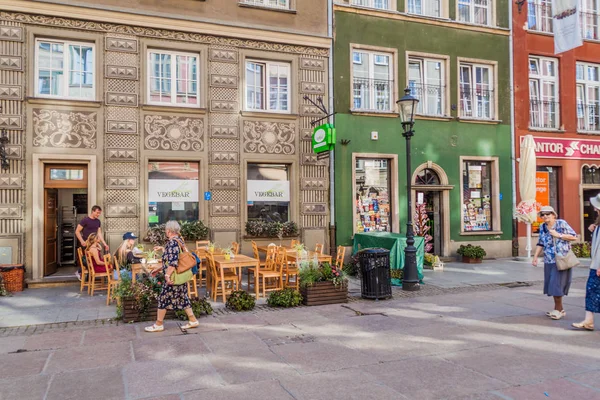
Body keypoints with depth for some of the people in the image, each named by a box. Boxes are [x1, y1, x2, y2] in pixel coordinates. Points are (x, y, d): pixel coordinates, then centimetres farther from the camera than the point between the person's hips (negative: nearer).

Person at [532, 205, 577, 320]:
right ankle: (559, 309, 20)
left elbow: (574, 237, -5)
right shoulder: (542, 227, 9)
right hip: (549, 261, 6)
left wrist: (558, 235, -14)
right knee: (551, 284, 8)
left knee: (557, 284, -8)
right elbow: (541, 243, 15)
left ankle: (558, 308, 5)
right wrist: (535, 257, 8)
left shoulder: (561, 223, -6)